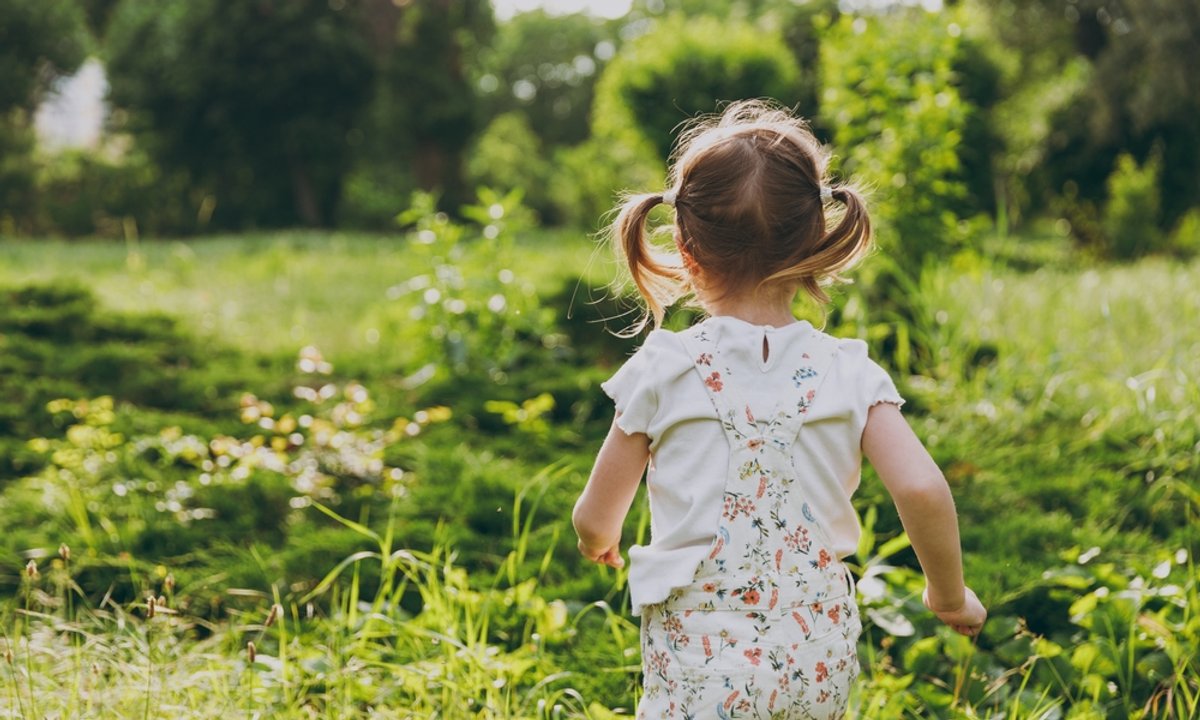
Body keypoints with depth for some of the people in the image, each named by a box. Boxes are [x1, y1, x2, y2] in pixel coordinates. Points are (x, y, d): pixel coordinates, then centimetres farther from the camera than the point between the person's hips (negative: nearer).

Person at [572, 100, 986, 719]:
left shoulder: (662, 372, -6)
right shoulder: (847, 373, -2)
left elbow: (595, 517, 3)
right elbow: (921, 489, -13)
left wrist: (598, 541, 27)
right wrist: (949, 594, 5)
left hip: (701, 666, -3)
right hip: (818, 668, 3)